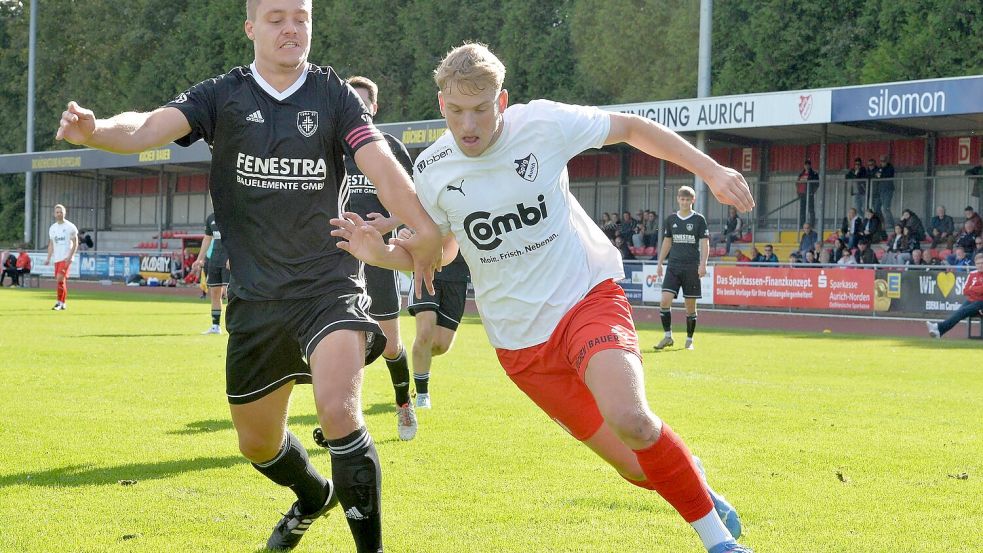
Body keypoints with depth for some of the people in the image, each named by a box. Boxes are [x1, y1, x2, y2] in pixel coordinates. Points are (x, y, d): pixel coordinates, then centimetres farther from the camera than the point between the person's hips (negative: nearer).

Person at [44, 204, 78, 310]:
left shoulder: (70, 227, -4)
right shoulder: (52, 228, 13)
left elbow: (75, 243, -4)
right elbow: (51, 244, 18)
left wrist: (70, 256, -14)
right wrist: (48, 258, 8)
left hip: (66, 258, -6)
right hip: (57, 258, 6)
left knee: (60, 279, -17)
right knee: (61, 281, 9)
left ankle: (60, 303, -12)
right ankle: (62, 304, 16)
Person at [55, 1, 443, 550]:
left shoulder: (334, 94, -3)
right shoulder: (222, 96, 0)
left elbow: (383, 167, -16)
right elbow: (149, 127, -15)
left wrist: (427, 232, -33)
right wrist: (94, 130, -38)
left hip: (330, 287, -3)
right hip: (256, 297, 3)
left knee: (339, 413, -25)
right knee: (257, 443, 17)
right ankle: (314, 496, 50)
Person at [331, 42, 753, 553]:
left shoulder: (543, 123, -13)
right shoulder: (432, 171, -5)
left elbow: (632, 128, 2)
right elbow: (439, 249, 12)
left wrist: (711, 171, -1)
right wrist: (382, 254, -7)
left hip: (588, 296, -2)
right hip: (520, 338, 2)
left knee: (629, 419, -30)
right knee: (636, 464, -2)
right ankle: (687, 477, 33)